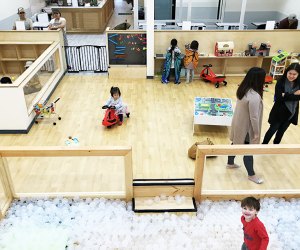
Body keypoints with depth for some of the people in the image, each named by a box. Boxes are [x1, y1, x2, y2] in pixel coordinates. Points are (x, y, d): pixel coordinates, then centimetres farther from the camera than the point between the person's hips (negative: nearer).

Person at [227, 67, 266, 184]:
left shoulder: (243, 89, -5)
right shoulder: (254, 96, -32)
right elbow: (254, 117, -25)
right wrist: (256, 132, -14)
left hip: (238, 123, 9)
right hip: (246, 127, -9)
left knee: (236, 144, 26)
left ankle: (230, 163, 47)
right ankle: (251, 175, 25)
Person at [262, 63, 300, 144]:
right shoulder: (281, 82, -16)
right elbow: (279, 97, -24)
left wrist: (286, 95, -27)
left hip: (291, 112, 3)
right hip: (279, 111, -3)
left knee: (281, 131, 21)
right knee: (273, 129, 8)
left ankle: (276, 144, 42)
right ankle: (264, 144, 27)